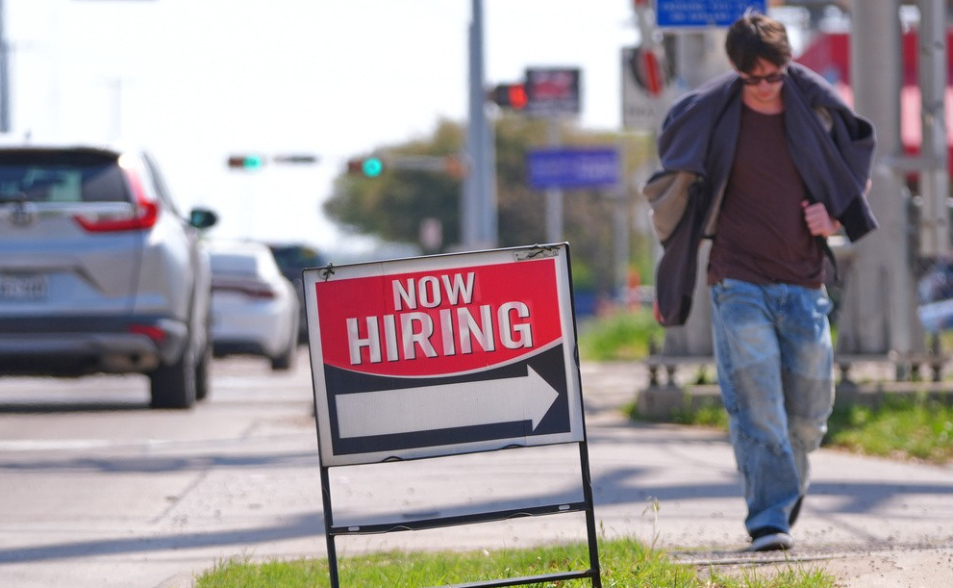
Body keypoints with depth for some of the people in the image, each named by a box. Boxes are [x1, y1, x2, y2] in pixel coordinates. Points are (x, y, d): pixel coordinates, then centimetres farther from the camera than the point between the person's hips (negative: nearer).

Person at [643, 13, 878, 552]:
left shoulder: (817, 111, 3)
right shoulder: (711, 116, -2)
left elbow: (855, 177, 19)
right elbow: (675, 188, 10)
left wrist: (835, 218, -2)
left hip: (804, 285, 3)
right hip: (740, 284, -2)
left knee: (809, 413, 5)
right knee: (755, 405, -13)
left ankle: (787, 499, 29)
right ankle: (768, 522, -14)